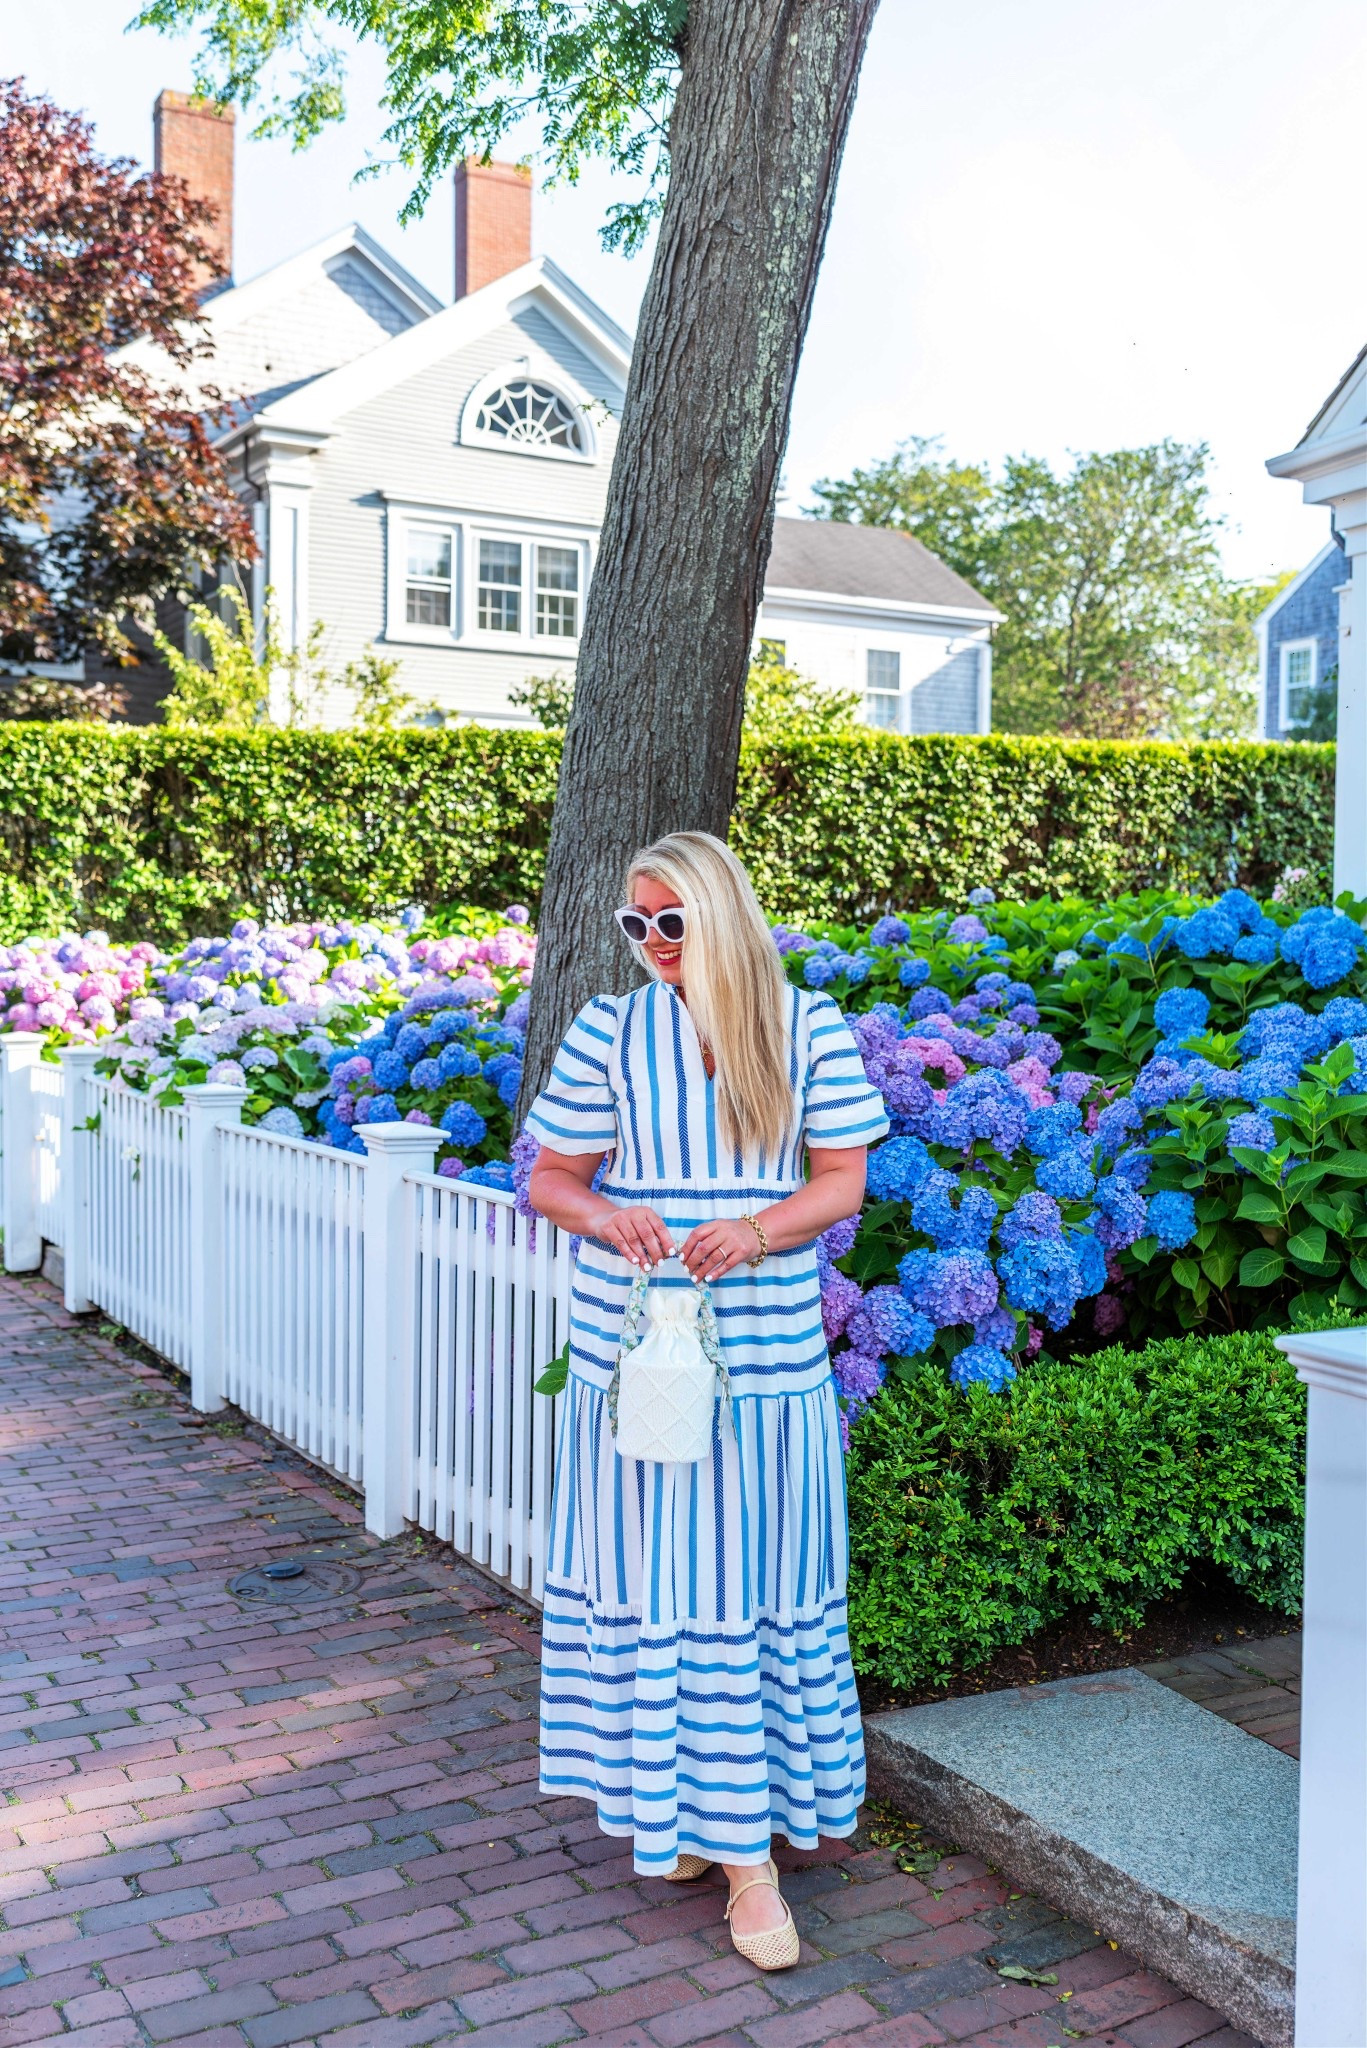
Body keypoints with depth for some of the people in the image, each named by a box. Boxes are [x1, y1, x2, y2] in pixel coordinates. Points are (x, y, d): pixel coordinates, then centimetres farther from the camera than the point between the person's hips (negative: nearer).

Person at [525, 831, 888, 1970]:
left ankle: (748, 1844, 17)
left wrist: (759, 1230, -16)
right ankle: (678, 1805, 24)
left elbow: (843, 1181, 3)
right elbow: (549, 1177, 6)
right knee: (650, 1573, 5)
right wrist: (602, 1216, -16)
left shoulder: (807, 1026, 2)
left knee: (754, 1581, 5)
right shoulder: (609, 1029, 2)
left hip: (767, 1358, 0)